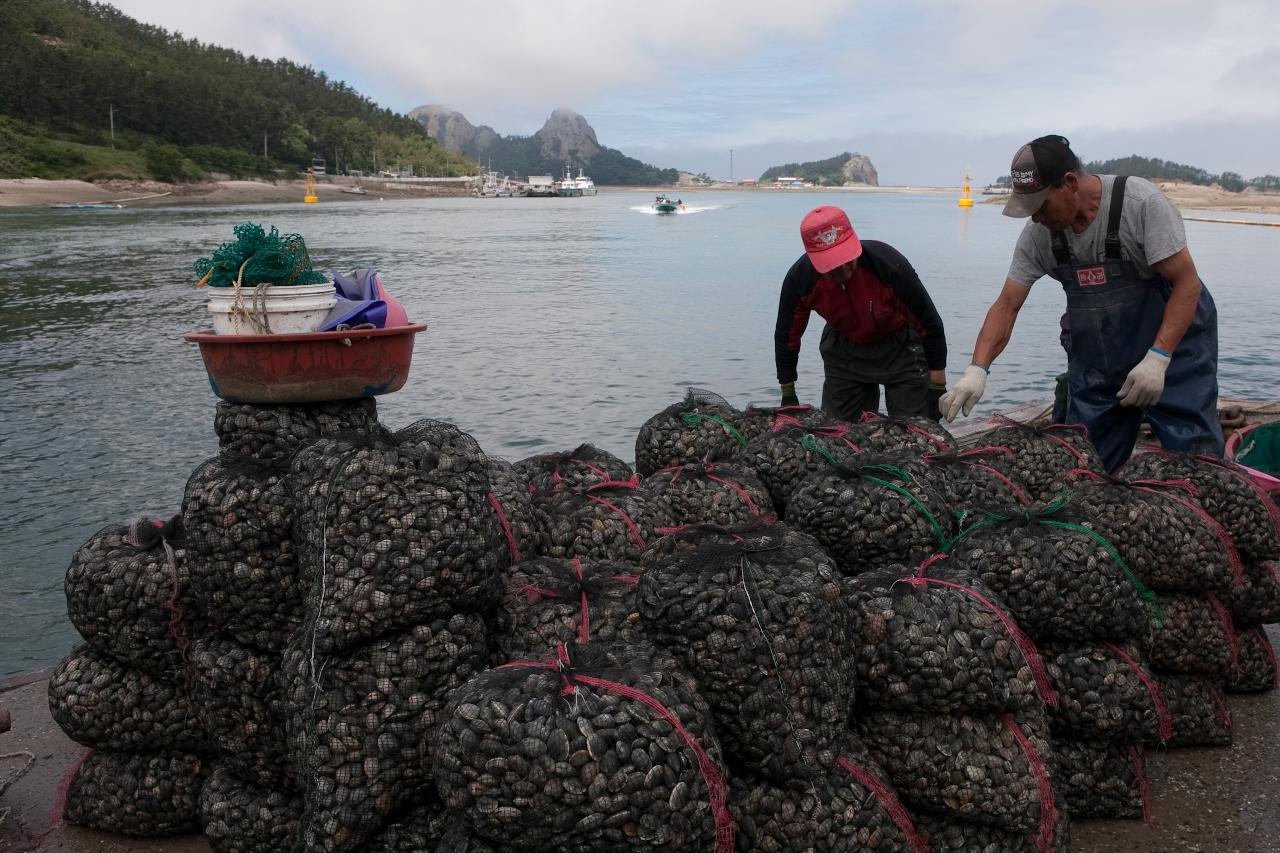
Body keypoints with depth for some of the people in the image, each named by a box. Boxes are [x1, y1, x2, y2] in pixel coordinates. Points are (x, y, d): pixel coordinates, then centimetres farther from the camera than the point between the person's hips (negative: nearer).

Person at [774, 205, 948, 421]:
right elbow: (786, 337, -5)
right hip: (843, 350, 3)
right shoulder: (799, 279, -24)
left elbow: (930, 324, -19)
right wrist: (788, 394, 3)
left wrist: (937, 387, -13)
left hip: (900, 346, -2)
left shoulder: (889, 264, -32)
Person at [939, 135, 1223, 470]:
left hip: (1173, 343, -4)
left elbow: (1187, 283, -18)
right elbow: (1007, 304, -4)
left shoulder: (1142, 202, -20)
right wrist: (977, 370, -17)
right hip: (1094, 362, 4)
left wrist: (1157, 359, -28)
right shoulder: (1038, 232, -7)